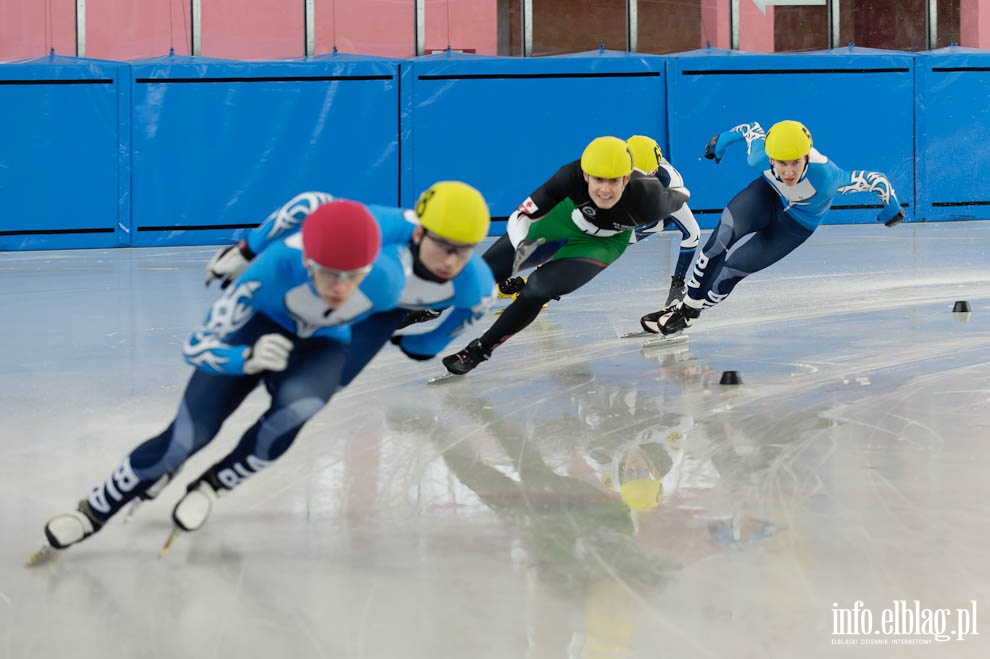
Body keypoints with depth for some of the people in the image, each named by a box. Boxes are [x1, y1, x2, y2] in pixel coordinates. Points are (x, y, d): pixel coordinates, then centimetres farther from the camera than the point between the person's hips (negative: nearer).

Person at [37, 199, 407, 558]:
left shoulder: (386, 280, -36)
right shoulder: (275, 269, -40)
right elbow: (196, 348, -31)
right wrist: (248, 358, -50)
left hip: (322, 343, 1)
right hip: (260, 327, -1)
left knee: (296, 405, -31)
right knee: (189, 433, -14)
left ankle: (211, 485, -5)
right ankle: (95, 510, 7)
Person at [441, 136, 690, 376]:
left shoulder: (648, 198, -39)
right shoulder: (573, 177, -39)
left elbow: (679, 196, -15)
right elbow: (521, 216, -33)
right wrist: (522, 246, -50)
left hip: (602, 242, -1)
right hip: (564, 218, 1)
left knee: (540, 288, -19)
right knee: (486, 270, -1)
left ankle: (480, 349, 3)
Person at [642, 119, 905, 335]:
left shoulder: (826, 176, -42)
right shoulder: (761, 157, -31)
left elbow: (875, 179, -30)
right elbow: (752, 129, -9)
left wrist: (892, 207, -13)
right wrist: (722, 139, 9)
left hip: (798, 223, -2)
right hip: (768, 194, 2)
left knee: (735, 267, -10)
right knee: (724, 235, -20)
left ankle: (692, 312, 15)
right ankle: (686, 304, -3)